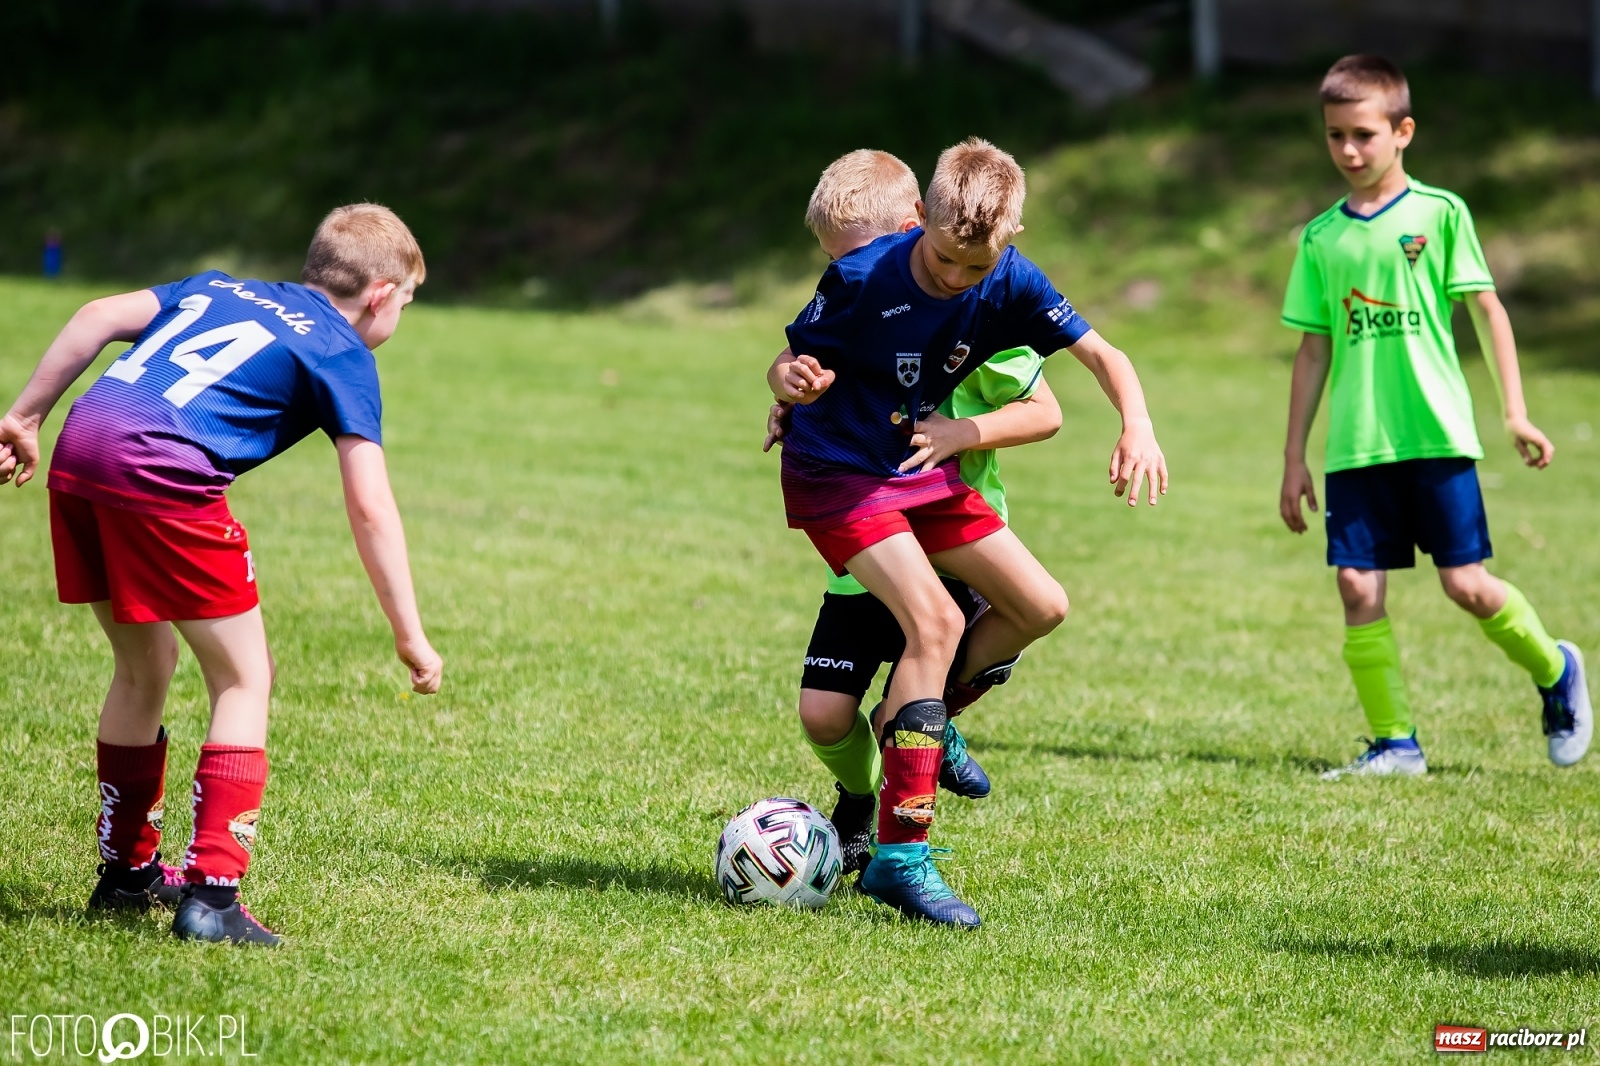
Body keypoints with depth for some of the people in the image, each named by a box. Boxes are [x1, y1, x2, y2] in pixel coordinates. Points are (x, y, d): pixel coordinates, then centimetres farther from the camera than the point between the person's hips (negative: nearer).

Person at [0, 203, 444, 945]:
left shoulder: (218, 289, 30)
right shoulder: (343, 355, 12)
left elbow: (99, 317, 17)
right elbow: (370, 508, 4)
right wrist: (410, 637, 7)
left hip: (79, 451, 7)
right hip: (164, 472, -7)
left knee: (143, 665, 24)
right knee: (244, 680, 5)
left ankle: (127, 870, 35)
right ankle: (211, 891, -5)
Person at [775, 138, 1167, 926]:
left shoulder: (1009, 282, -11)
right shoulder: (864, 279, -22)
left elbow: (1100, 354, -7)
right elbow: (790, 366, -13)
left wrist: (1137, 426, -26)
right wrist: (794, 381, -38)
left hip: (924, 472, 6)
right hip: (835, 473, -6)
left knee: (1040, 607, 3)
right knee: (935, 620, -24)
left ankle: (921, 719, 27)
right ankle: (900, 859, -25)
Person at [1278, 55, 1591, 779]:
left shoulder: (1439, 213, 1)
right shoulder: (1322, 238, 10)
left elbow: (1486, 310, 2)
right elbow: (1314, 350, 15)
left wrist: (1515, 412, -4)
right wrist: (1295, 457, 13)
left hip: (1436, 434, -3)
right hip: (1355, 445, 4)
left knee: (1466, 584, -6)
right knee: (1358, 589, -5)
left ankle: (1556, 672, 21)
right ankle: (1394, 744, 4)